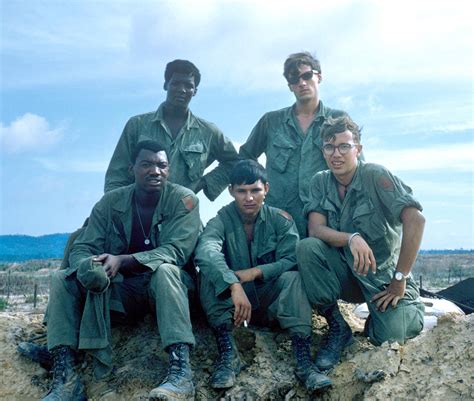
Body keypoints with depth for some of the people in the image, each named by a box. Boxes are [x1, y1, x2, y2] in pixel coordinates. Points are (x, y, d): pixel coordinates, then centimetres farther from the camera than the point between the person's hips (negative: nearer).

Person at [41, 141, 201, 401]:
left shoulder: (184, 199, -9)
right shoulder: (110, 202, 0)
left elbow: (176, 251, -20)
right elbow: (82, 249, -4)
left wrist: (122, 260, -33)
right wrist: (88, 268, -30)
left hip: (166, 286, -3)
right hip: (121, 290, 4)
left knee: (165, 269, -36)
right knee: (62, 279, -14)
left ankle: (180, 371, -43)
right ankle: (65, 379, -24)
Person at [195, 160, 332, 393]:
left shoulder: (280, 220, -5)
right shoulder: (221, 220, -10)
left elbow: (292, 261, -17)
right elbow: (206, 252, -33)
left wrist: (255, 272, -31)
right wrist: (235, 286, -47)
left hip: (270, 301, 1)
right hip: (230, 302, 0)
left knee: (292, 278, -28)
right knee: (209, 274, -27)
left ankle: (304, 360, -34)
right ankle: (228, 354, -30)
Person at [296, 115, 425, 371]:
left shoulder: (375, 176, -15)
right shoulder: (320, 182, -1)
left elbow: (415, 219, -24)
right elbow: (315, 229, -11)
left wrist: (400, 279, -22)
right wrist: (352, 239, -32)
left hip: (383, 275, -3)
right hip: (346, 273, 3)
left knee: (390, 336, -25)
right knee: (307, 247, -24)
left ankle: (412, 308, 15)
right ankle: (337, 328, -7)